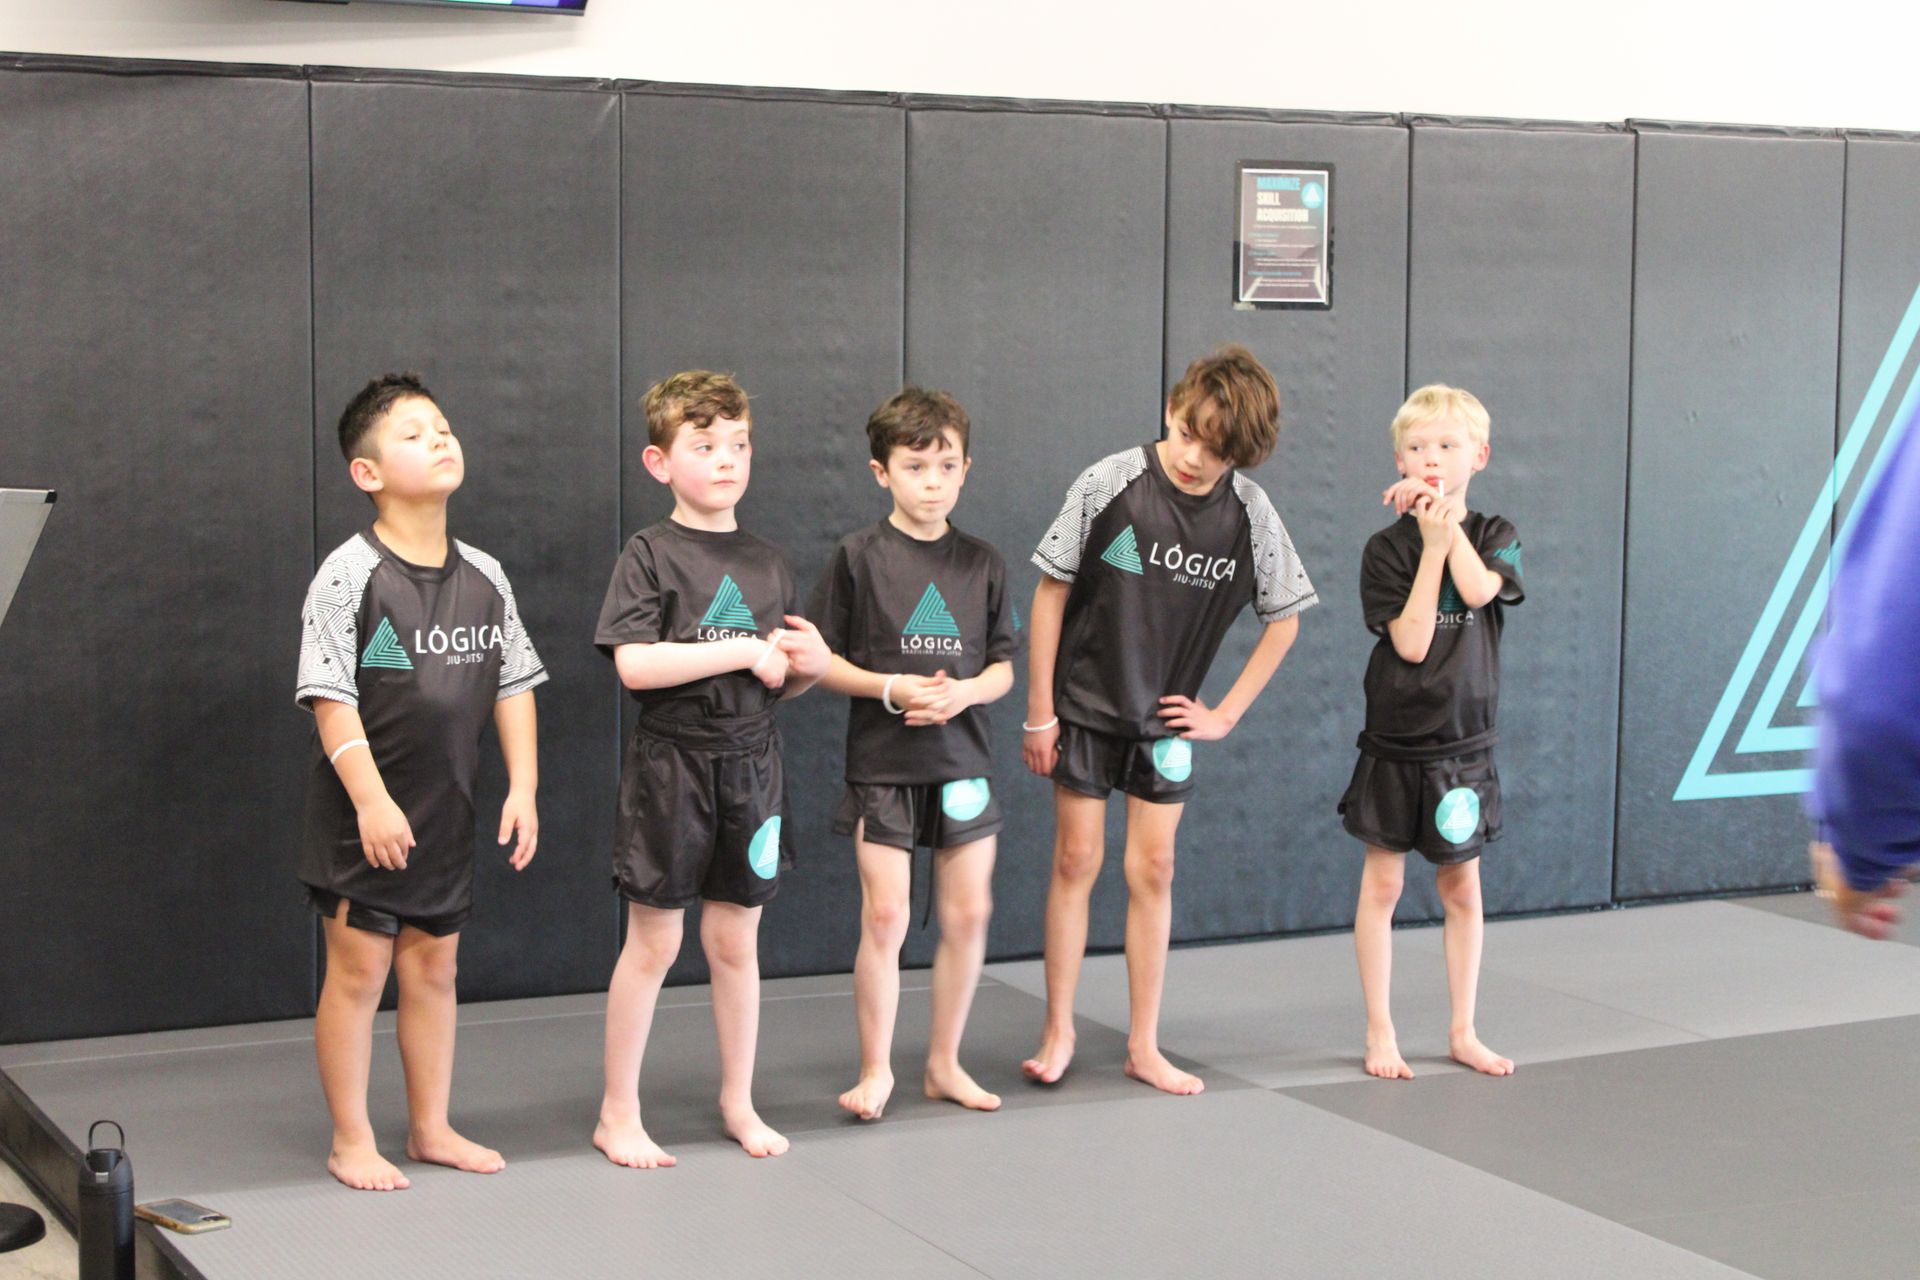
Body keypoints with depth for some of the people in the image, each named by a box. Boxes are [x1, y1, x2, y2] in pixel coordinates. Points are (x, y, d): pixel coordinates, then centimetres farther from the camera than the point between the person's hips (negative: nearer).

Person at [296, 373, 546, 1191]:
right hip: (364, 812, -5)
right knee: (358, 969, 1)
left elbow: (513, 687, 8)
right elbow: (330, 697, -15)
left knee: (434, 968, 13)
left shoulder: (484, 576, 5)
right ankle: (351, 1141, 12)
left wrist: (522, 787, 1)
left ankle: (431, 1128, 25)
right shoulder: (350, 574, -12)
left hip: (447, 811, 5)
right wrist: (371, 799, -22)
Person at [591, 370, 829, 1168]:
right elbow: (633, 663, -19)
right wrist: (744, 651, -18)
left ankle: (738, 1102, 26)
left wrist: (812, 665, -7)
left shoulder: (767, 562, 9)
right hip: (671, 765, -4)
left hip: (750, 765, 5)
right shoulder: (651, 554, -7)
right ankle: (618, 1114, 14)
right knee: (653, 944, 2)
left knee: (736, 941, 12)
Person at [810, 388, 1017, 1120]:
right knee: (885, 919, -4)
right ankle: (876, 1069, 10)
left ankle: (944, 1063, 21)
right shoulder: (860, 557, -4)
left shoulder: (982, 564, 5)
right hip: (882, 764, -3)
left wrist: (966, 692, -12)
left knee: (968, 914, 5)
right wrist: (890, 688, -16)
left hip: (963, 762, 3)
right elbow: (821, 659, -3)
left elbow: (1003, 667, 8)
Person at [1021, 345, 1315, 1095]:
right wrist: (1038, 711, -7)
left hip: (1167, 719, 2)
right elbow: (1051, 591, -9)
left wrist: (1227, 714, 0)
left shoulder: (1249, 513, -10)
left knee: (1152, 871, 5)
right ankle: (1058, 1033, 13)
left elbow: (1284, 619, 5)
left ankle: (1143, 1047, 13)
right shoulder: (1111, 483, -17)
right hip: (1085, 706, -2)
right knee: (1076, 861, 2)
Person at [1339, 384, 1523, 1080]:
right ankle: (1380, 1032, 13)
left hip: (1464, 742, 2)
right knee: (1383, 883, 3)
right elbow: (1411, 642, -15)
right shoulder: (1388, 547, -5)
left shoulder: (1494, 536, 2)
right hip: (1395, 742, -2)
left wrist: (1449, 519, -15)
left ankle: (1463, 1031, 19)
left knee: (1461, 887, 9)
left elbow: (1479, 589, -20)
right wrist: (1432, 543, -17)